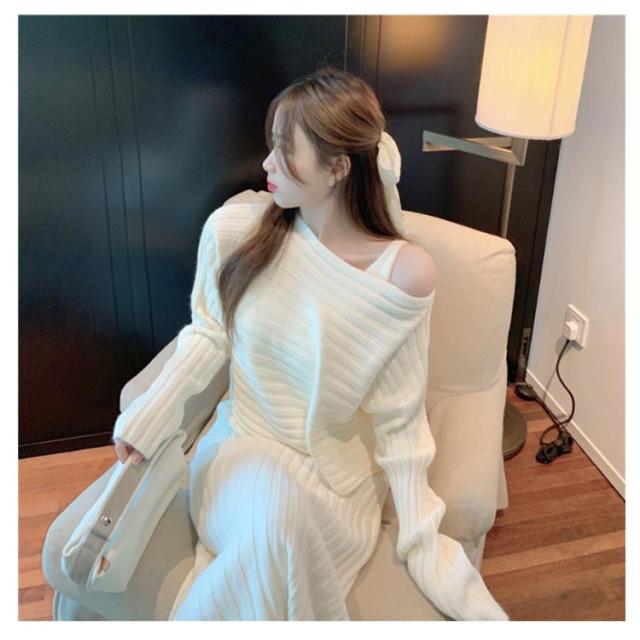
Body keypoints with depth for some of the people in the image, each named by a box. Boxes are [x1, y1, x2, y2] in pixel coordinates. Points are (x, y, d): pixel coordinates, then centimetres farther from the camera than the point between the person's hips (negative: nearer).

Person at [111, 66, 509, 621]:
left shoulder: (405, 272, -15)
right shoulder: (233, 230, -9)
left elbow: (399, 420, -8)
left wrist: (422, 540, -7)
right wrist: (152, 410, -9)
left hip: (337, 471, 0)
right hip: (241, 449, 1)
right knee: (277, 511, -33)